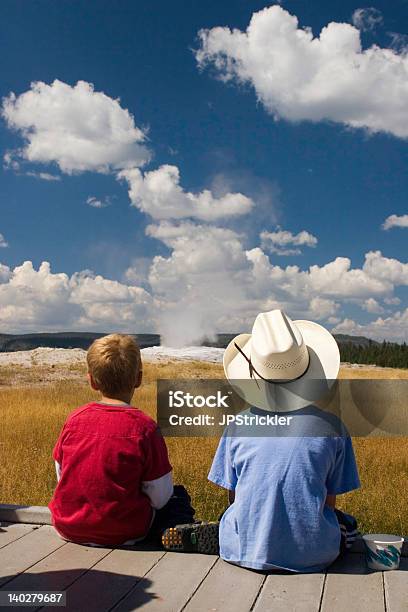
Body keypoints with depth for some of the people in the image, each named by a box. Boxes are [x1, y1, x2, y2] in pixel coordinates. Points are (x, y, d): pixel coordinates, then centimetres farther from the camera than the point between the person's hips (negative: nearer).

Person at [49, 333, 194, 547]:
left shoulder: (74, 419, -4)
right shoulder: (143, 426, -16)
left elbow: (61, 475, 7)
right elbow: (160, 497, -11)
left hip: (68, 528, 4)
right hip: (123, 532, -4)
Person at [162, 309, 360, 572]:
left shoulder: (239, 426, -5)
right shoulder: (332, 426, -8)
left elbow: (234, 499, 4)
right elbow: (329, 502, 1)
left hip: (247, 553, 2)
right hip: (314, 557, -1)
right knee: (348, 523, 30)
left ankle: (193, 536, 2)